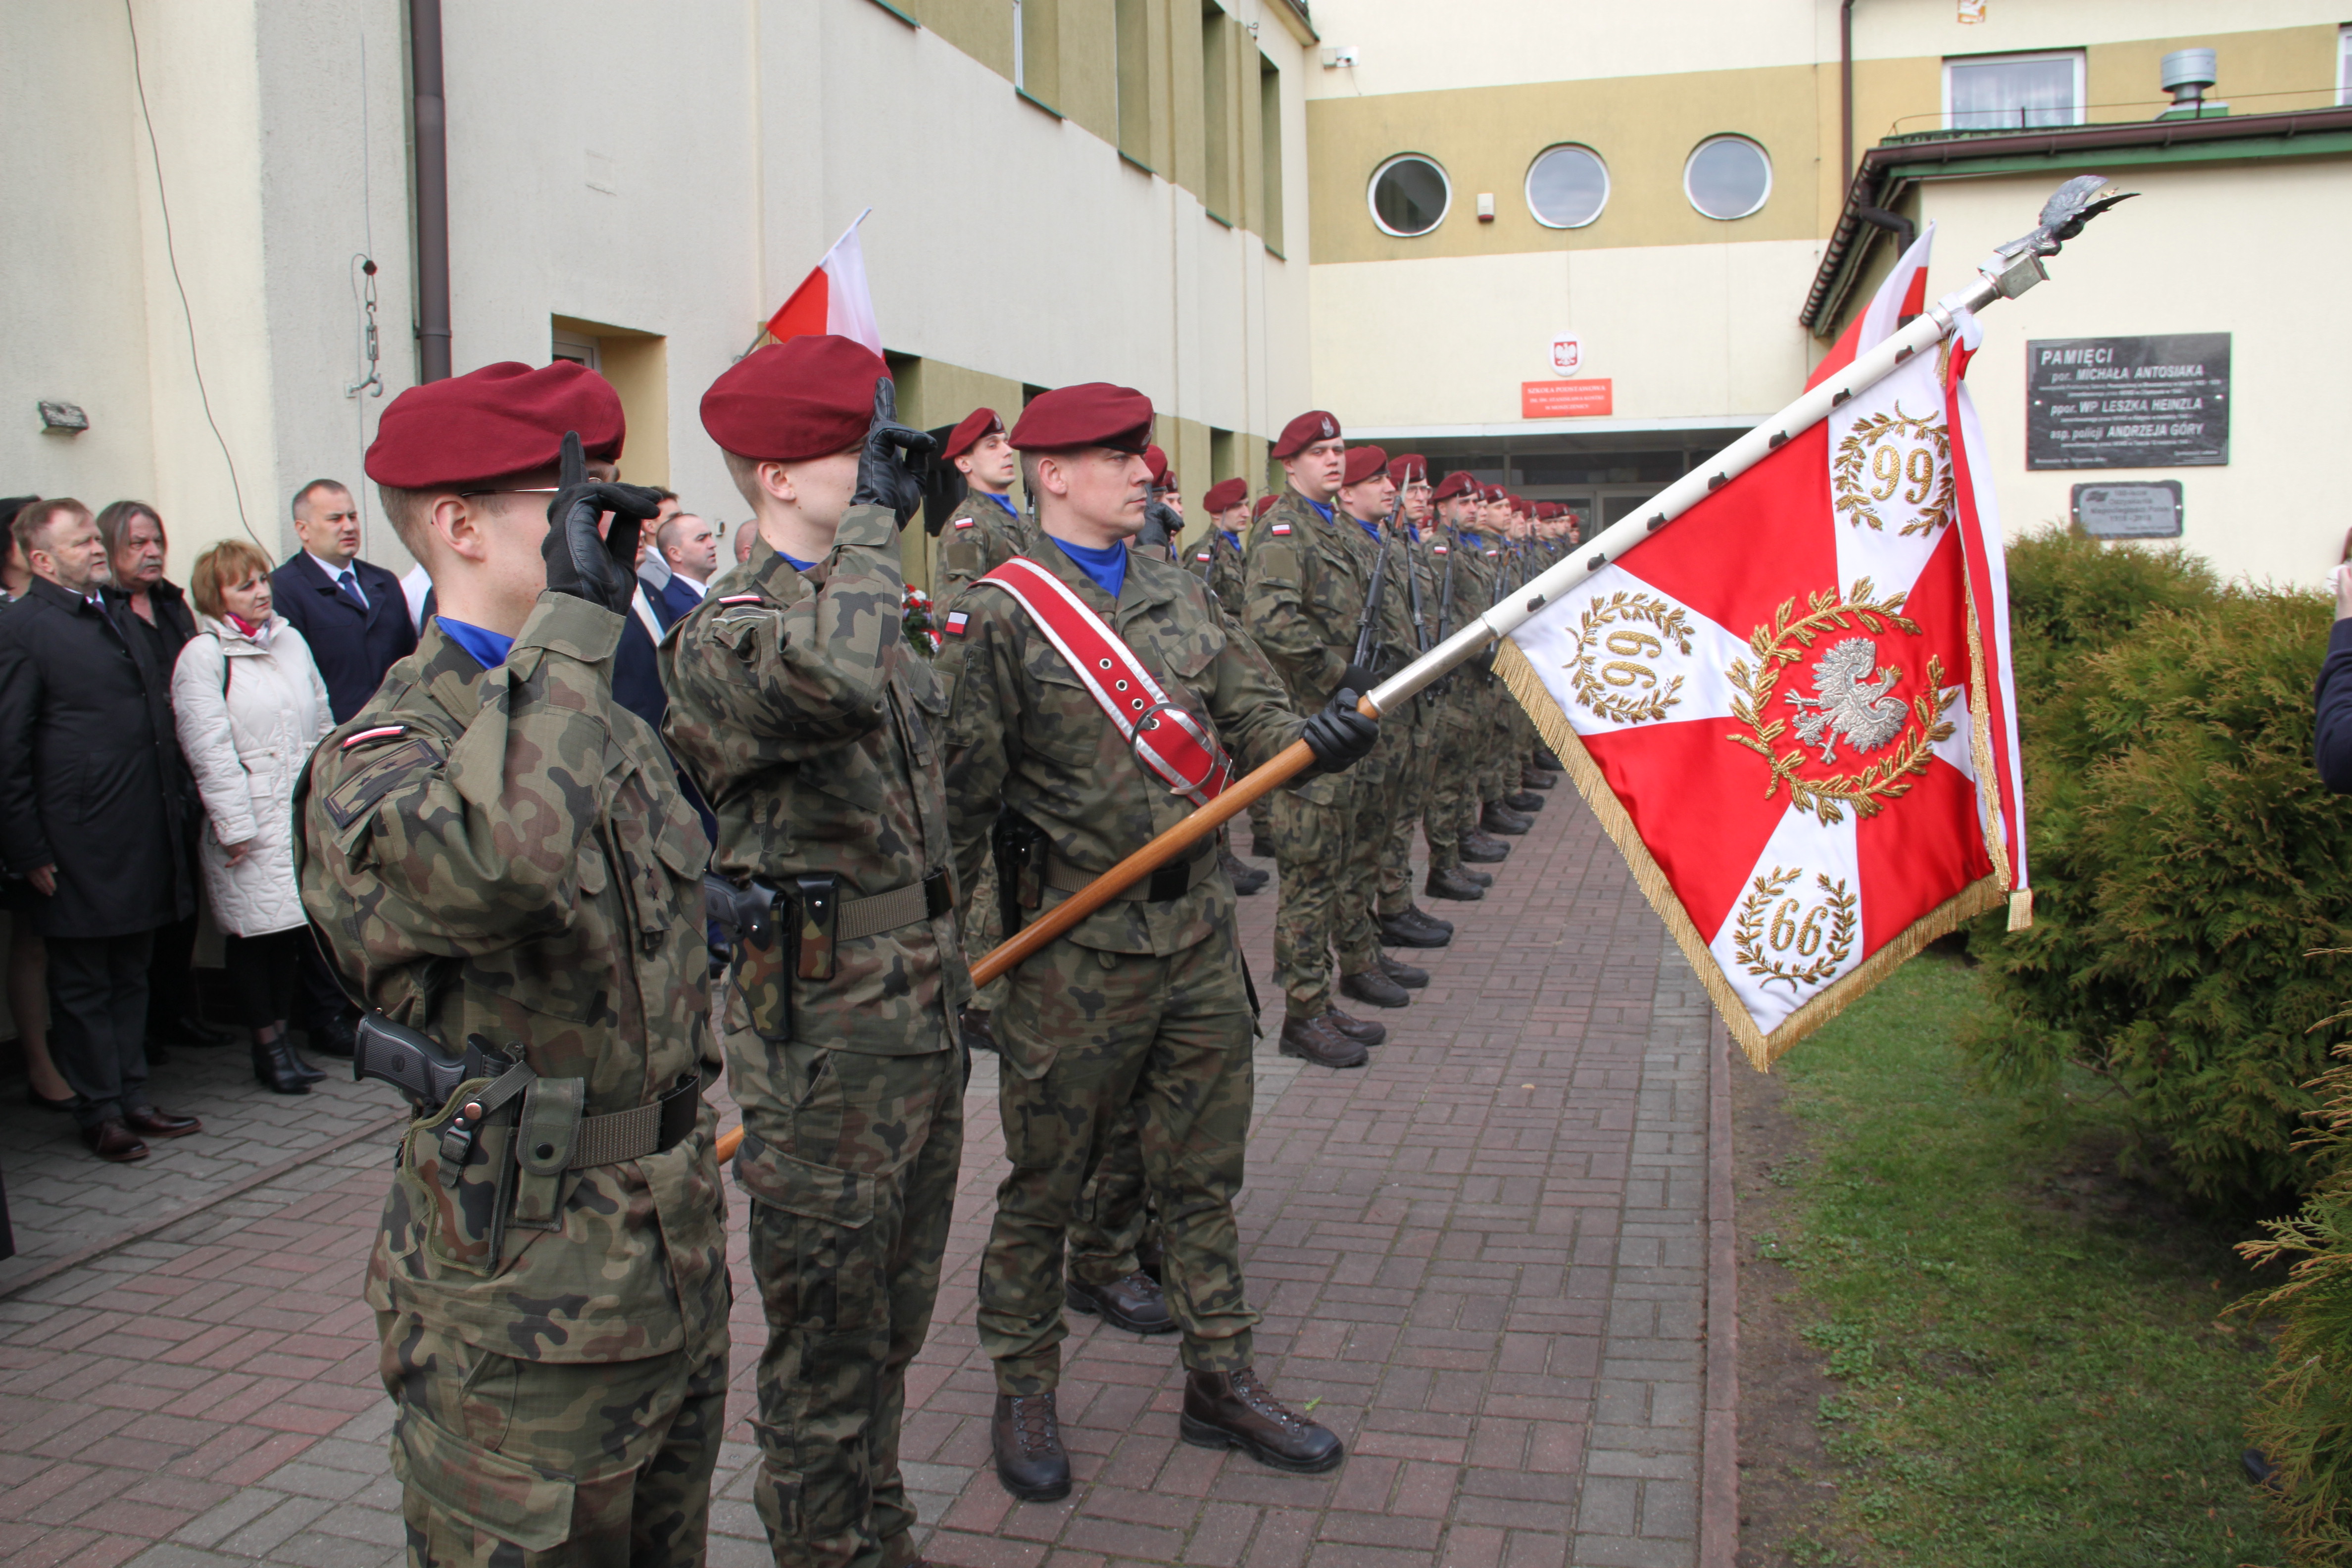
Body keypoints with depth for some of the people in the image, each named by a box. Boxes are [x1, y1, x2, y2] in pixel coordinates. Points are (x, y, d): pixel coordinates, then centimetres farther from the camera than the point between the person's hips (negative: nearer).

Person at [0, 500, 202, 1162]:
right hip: (78, 852, -7)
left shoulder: (120, 620, 15)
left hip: (142, 845, 7)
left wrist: (172, 807, 15)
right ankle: (100, 1113, 16)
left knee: (130, 976, 16)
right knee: (83, 986, 6)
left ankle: (133, 1099, 25)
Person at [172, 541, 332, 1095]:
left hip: (303, 814, 6)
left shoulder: (291, 641, 12)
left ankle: (281, 1037, 20)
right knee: (253, 933, 1)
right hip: (249, 825, -5)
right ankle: (267, 1049, 13)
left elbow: (322, 724, 17)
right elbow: (210, 749, -11)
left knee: (294, 927, 8)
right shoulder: (203, 655, -7)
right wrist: (235, 827, -13)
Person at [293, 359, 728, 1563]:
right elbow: (504, 855, -43)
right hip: (524, 1316, -8)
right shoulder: (376, 761, -17)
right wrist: (576, 610, -33)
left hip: (679, 1268, 8)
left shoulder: (602, 728, 10)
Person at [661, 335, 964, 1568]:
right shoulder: (724, 636, -16)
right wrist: (876, 514, -27)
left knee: (894, 1320, 21)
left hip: (921, 1023, 9)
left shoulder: (872, 609, 12)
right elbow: (832, 676, -42)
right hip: (822, 1042, -8)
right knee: (828, 1339, 6)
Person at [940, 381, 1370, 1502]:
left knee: (1204, 1169, 16)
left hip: (1199, 929, 6)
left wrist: (1316, 735, -12)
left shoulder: (1177, 592, 10)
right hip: (1077, 951, -6)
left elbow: (1249, 715, 10)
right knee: (1045, 1180, 10)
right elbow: (962, 789, -10)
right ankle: (1023, 1395, 29)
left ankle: (1222, 1380, 31)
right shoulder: (1000, 612, -10)